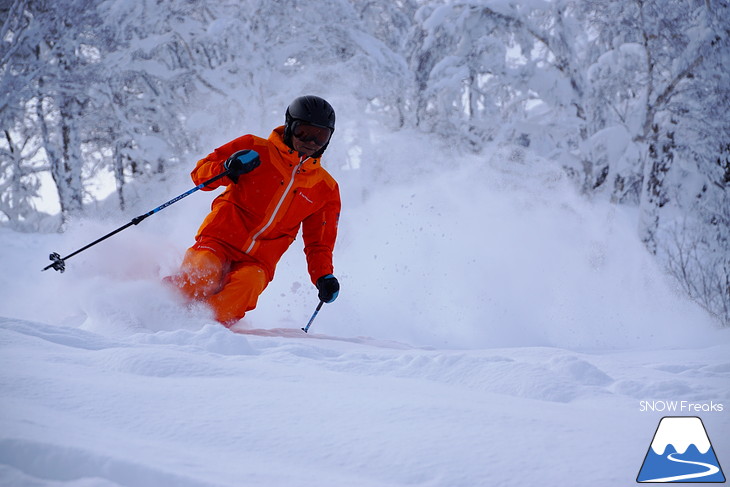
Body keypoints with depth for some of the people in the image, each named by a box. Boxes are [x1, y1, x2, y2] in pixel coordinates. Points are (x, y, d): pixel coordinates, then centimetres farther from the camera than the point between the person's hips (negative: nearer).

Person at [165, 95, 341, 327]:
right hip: (223, 238, -2)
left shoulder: (326, 190, 13)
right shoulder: (256, 149, 5)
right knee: (201, 277, -30)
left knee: (248, 284, -32)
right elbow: (200, 172, 4)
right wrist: (228, 169, -17)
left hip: (259, 260, 2)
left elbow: (319, 243, 19)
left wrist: (324, 277, 1)